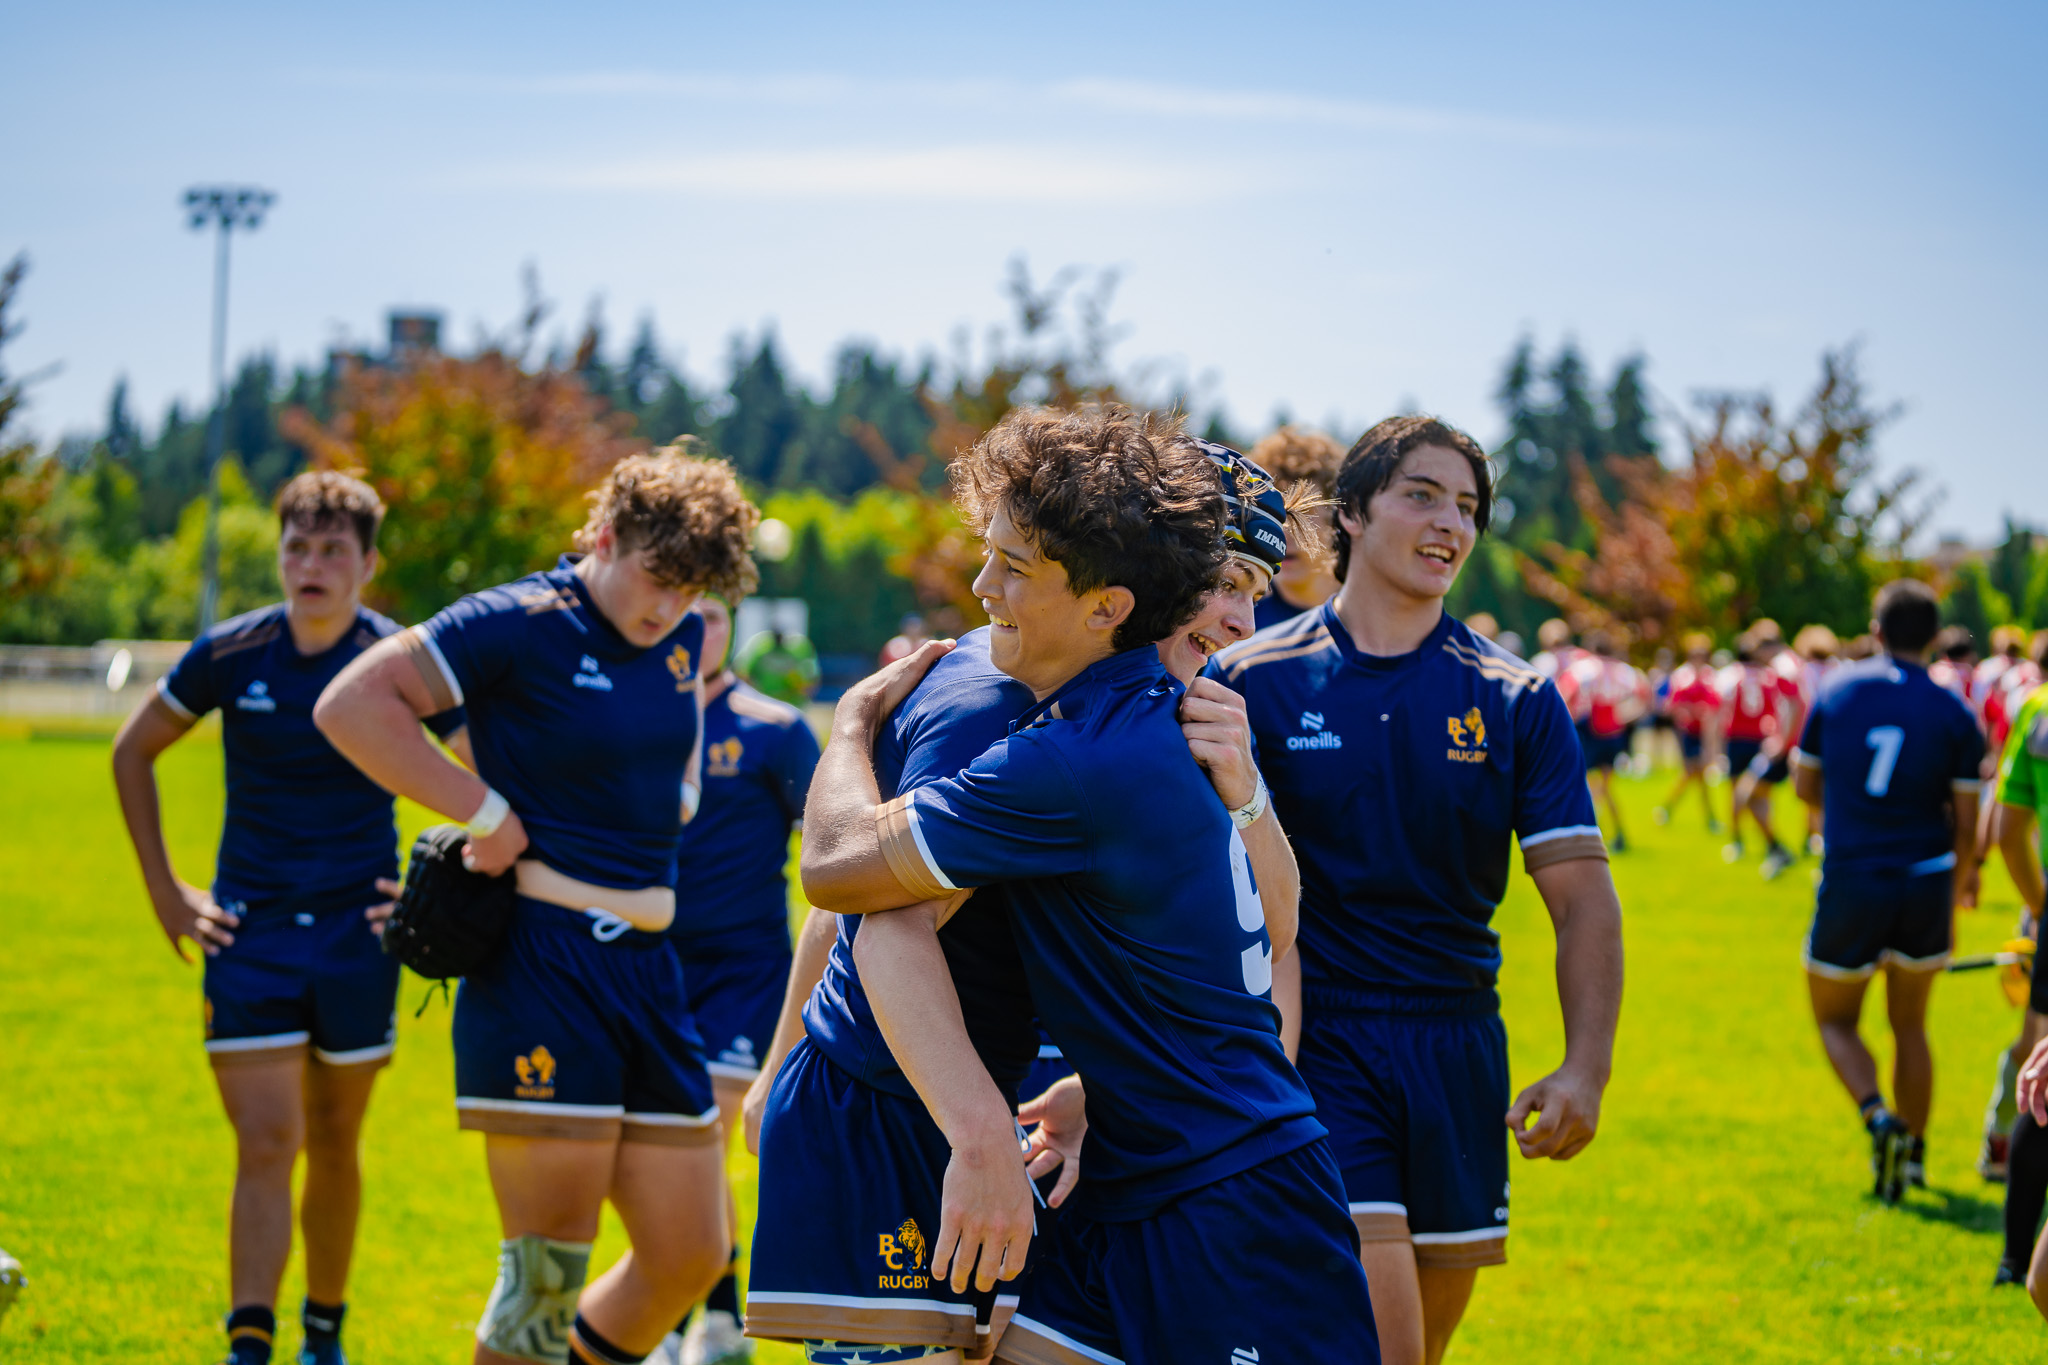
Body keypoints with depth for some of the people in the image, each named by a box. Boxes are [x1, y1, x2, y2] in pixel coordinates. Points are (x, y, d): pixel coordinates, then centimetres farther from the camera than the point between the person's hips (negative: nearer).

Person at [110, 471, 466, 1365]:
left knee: (332, 1143, 11)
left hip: (357, 931, 0)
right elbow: (132, 752, 11)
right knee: (264, 1144, -10)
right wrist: (164, 891, 7)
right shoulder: (230, 655, -4)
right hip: (249, 929, 0)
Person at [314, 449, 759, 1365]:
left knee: (691, 1256, 8)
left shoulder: (681, 635, 12)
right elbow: (349, 706, -15)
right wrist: (483, 811, -14)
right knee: (548, 1272, -8)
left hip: (646, 970, 8)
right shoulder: (520, 624, -10)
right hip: (541, 970, -7)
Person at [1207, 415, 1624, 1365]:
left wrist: (1586, 1068, -14)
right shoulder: (1251, 681, -1)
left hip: (1457, 1052, 4)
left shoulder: (1517, 702, 5)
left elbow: (1582, 896, 1)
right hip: (1312, 1042, -4)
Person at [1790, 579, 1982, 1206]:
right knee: (1910, 1026, 18)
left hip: (1851, 884, -1)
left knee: (1836, 1021, 13)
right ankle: (1912, 1152, 21)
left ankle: (1879, 1117, -13)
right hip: (1925, 881, 1)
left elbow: (1805, 785, 8)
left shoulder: (1837, 692, -1)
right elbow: (1966, 826, -1)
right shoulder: (1954, 715, -3)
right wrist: (1951, 895, 14)